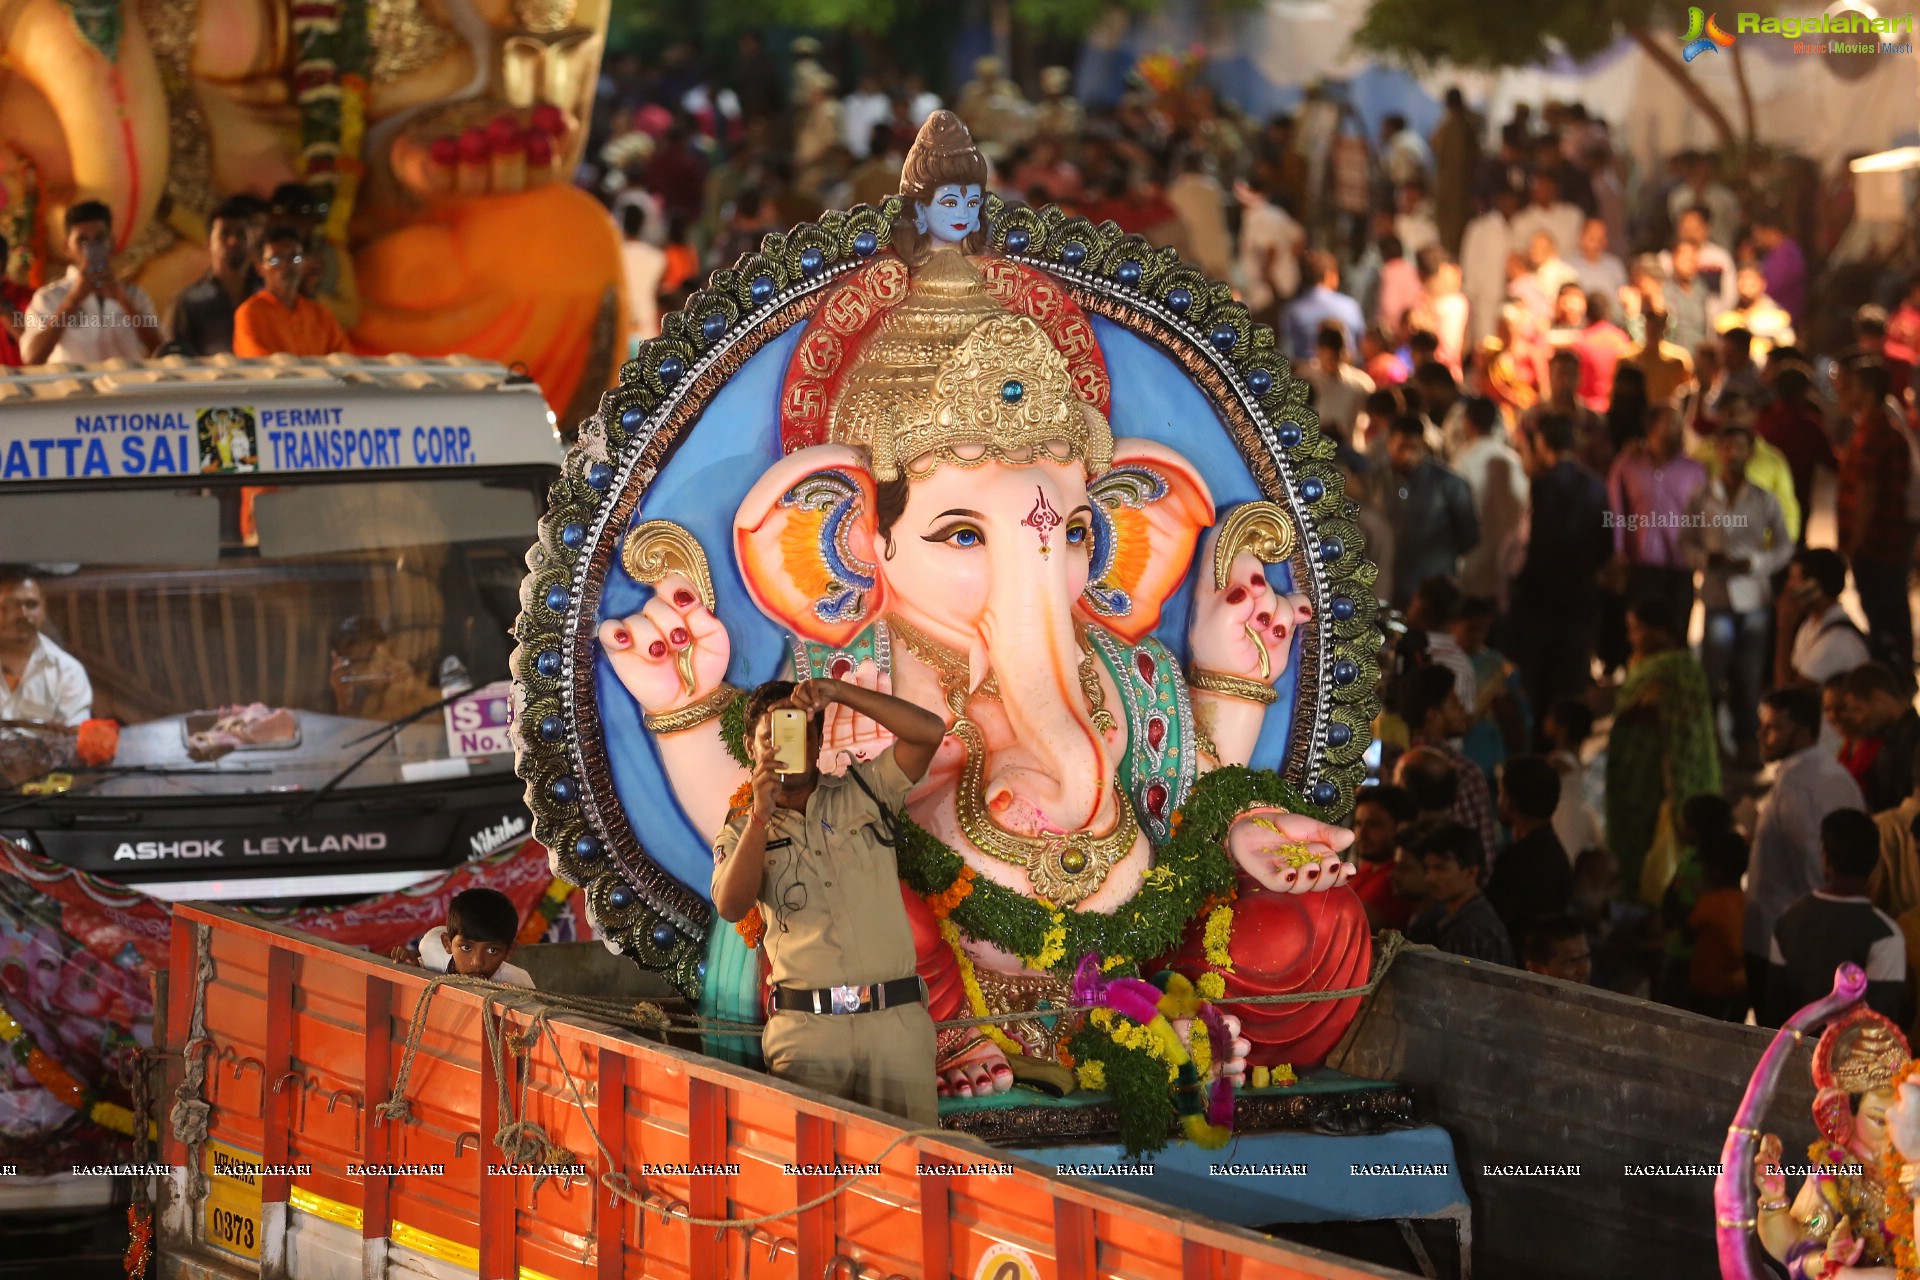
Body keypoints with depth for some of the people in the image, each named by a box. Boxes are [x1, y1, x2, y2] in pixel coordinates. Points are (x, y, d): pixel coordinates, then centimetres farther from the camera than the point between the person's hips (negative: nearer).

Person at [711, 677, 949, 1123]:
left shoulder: (862, 792, 14)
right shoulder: (743, 831, 13)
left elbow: (929, 731, 1)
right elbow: (731, 906, -6)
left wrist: (839, 692, -7)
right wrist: (761, 815, -14)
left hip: (896, 1019, 0)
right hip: (805, 1026, 0)